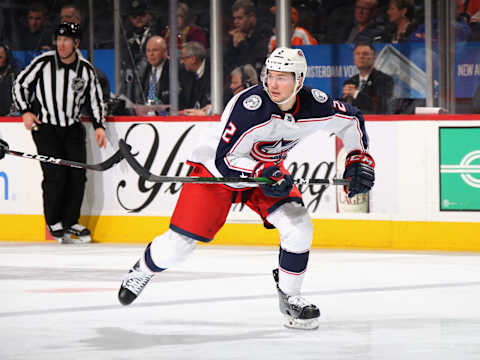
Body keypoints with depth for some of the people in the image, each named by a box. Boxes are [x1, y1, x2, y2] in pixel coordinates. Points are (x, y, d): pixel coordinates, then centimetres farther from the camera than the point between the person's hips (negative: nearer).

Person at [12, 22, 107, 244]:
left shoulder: (86, 70, 0)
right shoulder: (43, 63, -9)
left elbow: (95, 99, 11)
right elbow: (20, 84, 1)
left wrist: (99, 126, 2)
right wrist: (25, 111, -8)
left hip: (72, 128, 4)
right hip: (45, 127, -4)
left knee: (78, 175, -3)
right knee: (56, 174, -14)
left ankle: (70, 222, 11)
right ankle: (54, 223, 1)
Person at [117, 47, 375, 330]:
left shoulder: (314, 105, -18)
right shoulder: (250, 106, -34)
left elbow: (351, 119, 3)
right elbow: (225, 159, -31)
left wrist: (360, 159, -7)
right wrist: (262, 172, -43)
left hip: (268, 170, 4)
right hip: (216, 171, -4)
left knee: (299, 226, -16)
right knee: (179, 242, -5)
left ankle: (289, 296, 3)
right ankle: (144, 270, 28)